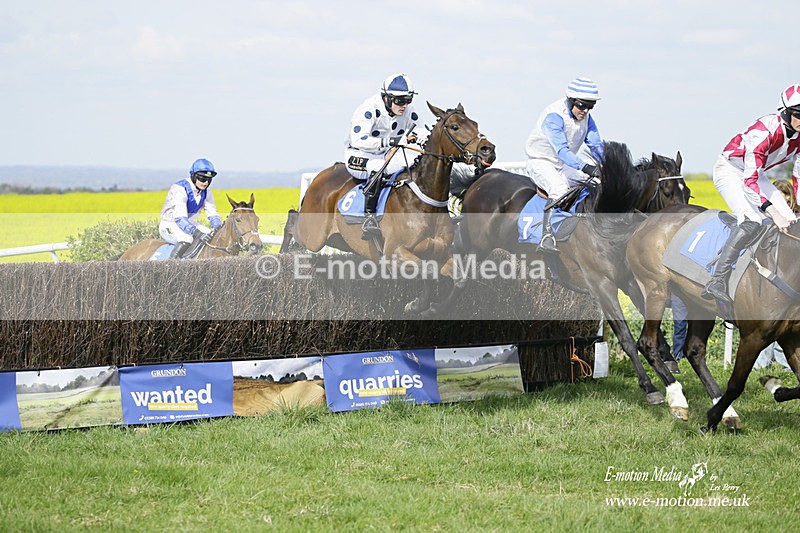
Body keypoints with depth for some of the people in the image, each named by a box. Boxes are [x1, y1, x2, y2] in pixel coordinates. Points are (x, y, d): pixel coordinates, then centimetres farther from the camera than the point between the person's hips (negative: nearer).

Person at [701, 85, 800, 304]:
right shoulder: (766, 130, -35)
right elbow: (749, 179, -38)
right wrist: (774, 213, -44)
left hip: (755, 173, 8)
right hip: (730, 170, -8)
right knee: (752, 221, -30)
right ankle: (716, 281, -34)